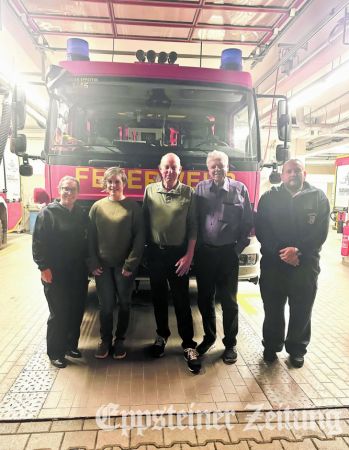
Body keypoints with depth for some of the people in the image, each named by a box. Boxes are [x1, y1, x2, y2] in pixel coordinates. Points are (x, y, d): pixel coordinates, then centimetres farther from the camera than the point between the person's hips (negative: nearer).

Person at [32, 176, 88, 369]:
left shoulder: (81, 214, 8)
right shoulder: (48, 213, -7)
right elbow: (38, 243, -10)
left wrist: (87, 264, 9)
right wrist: (43, 267, -15)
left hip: (78, 275, 5)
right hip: (55, 275, -5)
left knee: (76, 313, 14)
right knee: (58, 315, 4)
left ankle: (71, 344, 33)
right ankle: (55, 352, 21)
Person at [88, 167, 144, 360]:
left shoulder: (133, 206, -4)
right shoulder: (97, 207, 4)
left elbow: (139, 237, -6)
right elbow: (91, 237, 4)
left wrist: (130, 264, -11)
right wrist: (93, 263, -3)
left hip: (124, 265, -1)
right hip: (103, 266, 2)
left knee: (124, 304, 11)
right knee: (105, 305, 8)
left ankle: (120, 340, 28)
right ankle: (105, 340, 26)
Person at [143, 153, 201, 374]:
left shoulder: (188, 193, -5)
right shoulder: (150, 190, 1)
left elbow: (193, 227, -4)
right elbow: (145, 221, 5)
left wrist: (189, 255, -9)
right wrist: (145, 249, 3)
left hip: (178, 253, -2)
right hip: (155, 253, 3)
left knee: (182, 300, 3)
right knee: (159, 297, 15)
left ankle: (189, 345, 14)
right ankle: (162, 335, 34)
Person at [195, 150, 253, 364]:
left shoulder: (239, 189, 0)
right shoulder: (200, 188, 3)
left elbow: (248, 222, 1)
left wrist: (239, 247, -4)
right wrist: (195, 247, -1)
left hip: (228, 252, -2)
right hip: (204, 252, 2)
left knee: (228, 300, 7)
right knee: (205, 298, 12)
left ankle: (230, 344, 22)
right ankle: (209, 337, 32)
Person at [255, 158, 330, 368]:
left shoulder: (318, 197, 4)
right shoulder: (269, 198, 4)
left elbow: (321, 232, -4)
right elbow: (261, 230, -4)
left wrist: (298, 251, -17)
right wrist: (280, 252, -16)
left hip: (306, 264, 0)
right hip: (273, 263, 0)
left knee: (301, 311, 10)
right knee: (273, 310, 10)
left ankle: (297, 349, 31)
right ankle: (271, 346, 30)